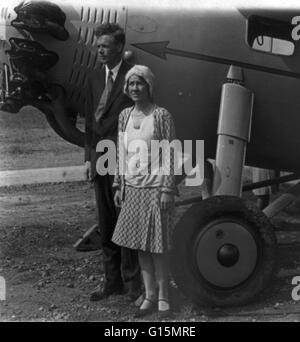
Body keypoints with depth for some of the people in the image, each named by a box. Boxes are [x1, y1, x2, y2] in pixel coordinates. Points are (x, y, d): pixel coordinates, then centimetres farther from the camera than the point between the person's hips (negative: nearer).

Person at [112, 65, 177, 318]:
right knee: (140, 245, 10)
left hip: (155, 188, -6)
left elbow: (170, 154, -10)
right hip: (133, 188, 6)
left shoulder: (161, 115, -9)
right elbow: (121, 153, 13)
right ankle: (149, 296, 22)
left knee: (158, 245, 0)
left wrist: (168, 189, -14)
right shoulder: (125, 116, 8)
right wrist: (119, 185, 11)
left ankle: (163, 298, 13)